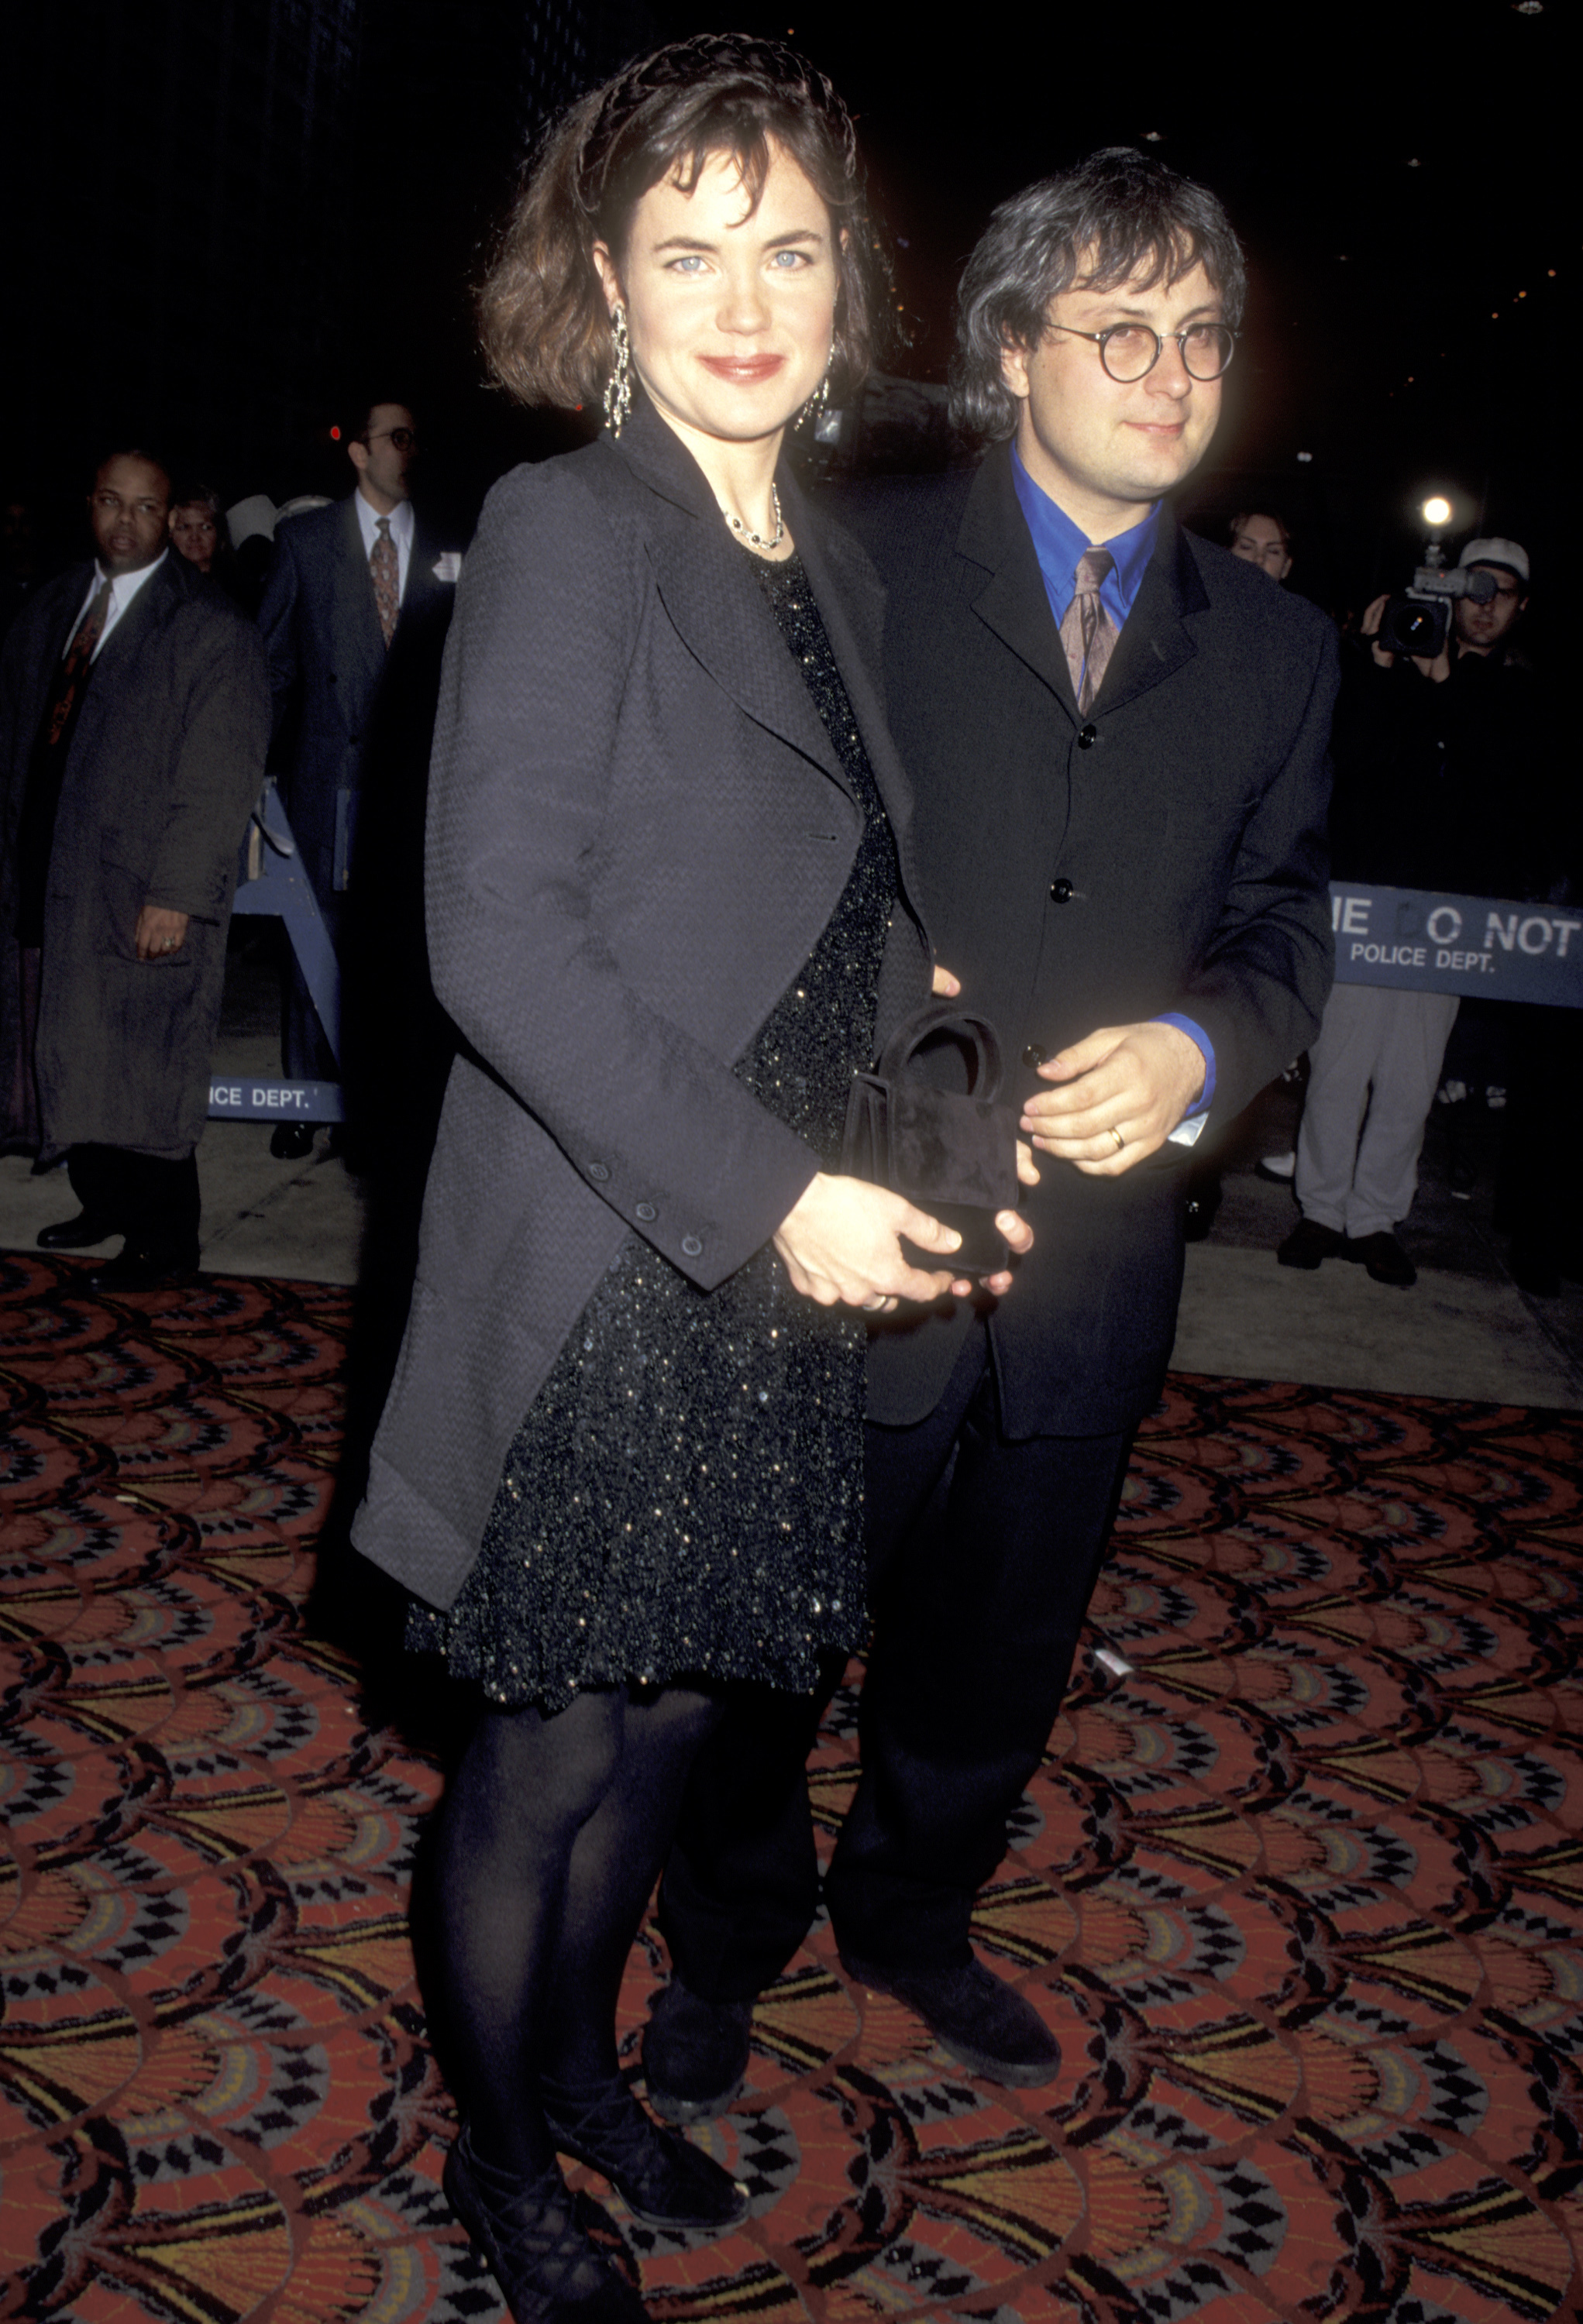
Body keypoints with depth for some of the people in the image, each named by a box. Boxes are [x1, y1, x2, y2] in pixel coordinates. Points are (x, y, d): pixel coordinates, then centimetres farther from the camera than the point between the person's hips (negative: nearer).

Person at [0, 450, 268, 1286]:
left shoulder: (209, 627, -8)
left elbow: (221, 776, -13)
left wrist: (177, 893, -19)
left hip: (145, 896, -6)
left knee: (143, 1073, -1)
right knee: (68, 1056, 13)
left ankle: (164, 1241, 12)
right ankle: (105, 1203, 30)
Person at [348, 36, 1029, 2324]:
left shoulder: (840, 575, 10)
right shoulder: (565, 532, -13)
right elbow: (500, 935, -21)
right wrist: (765, 1193, -24)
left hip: (780, 1285, 7)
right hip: (600, 1291, -7)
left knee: (665, 1711, 21)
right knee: (548, 1757, 10)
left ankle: (581, 2064, 45)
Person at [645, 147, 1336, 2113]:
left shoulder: (1273, 647, 7)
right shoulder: (857, 566, -5)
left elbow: (1281, 917, 7)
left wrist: (1197, 1047, -16)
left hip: (1090, 1258, 4)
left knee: (997, 1654, 21)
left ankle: (909, 1917, 48)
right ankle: (724, 1949, 40)